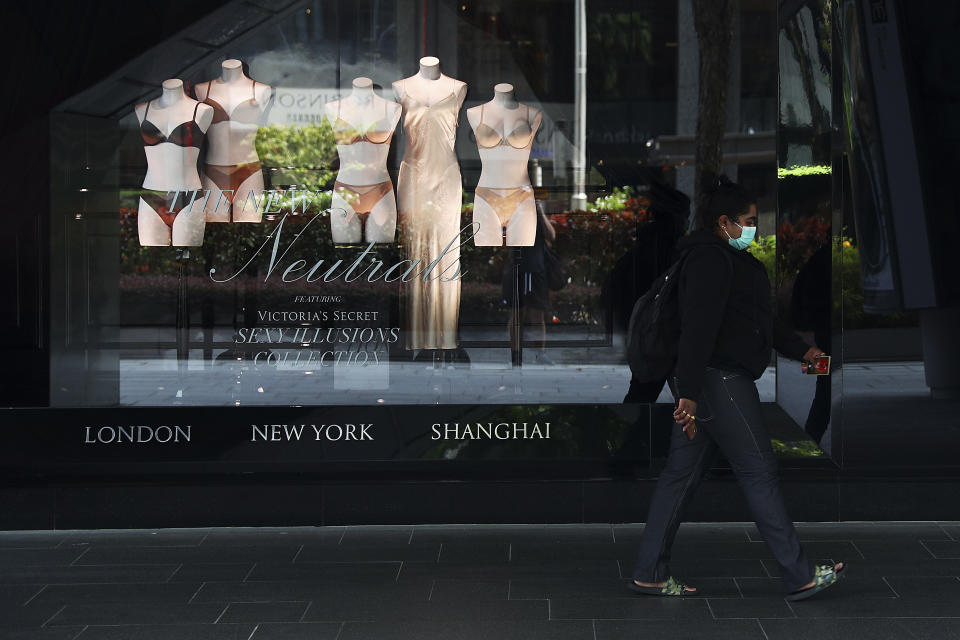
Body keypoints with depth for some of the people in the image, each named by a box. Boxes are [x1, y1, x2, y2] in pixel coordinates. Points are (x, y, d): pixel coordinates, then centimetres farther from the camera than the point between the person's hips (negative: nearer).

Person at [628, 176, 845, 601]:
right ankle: (800, 578, 0)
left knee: (682, 474, 10)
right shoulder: (712, 259, -14)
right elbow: (698, 327, -23)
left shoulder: (723, 258, 21)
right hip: (720, 381, -11)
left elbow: (761, 321, 30)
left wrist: (801, 350, 28)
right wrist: (690, 393, -29)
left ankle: (650, 575, 12)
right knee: (759, 473, -5)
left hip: (702, 385, 11)